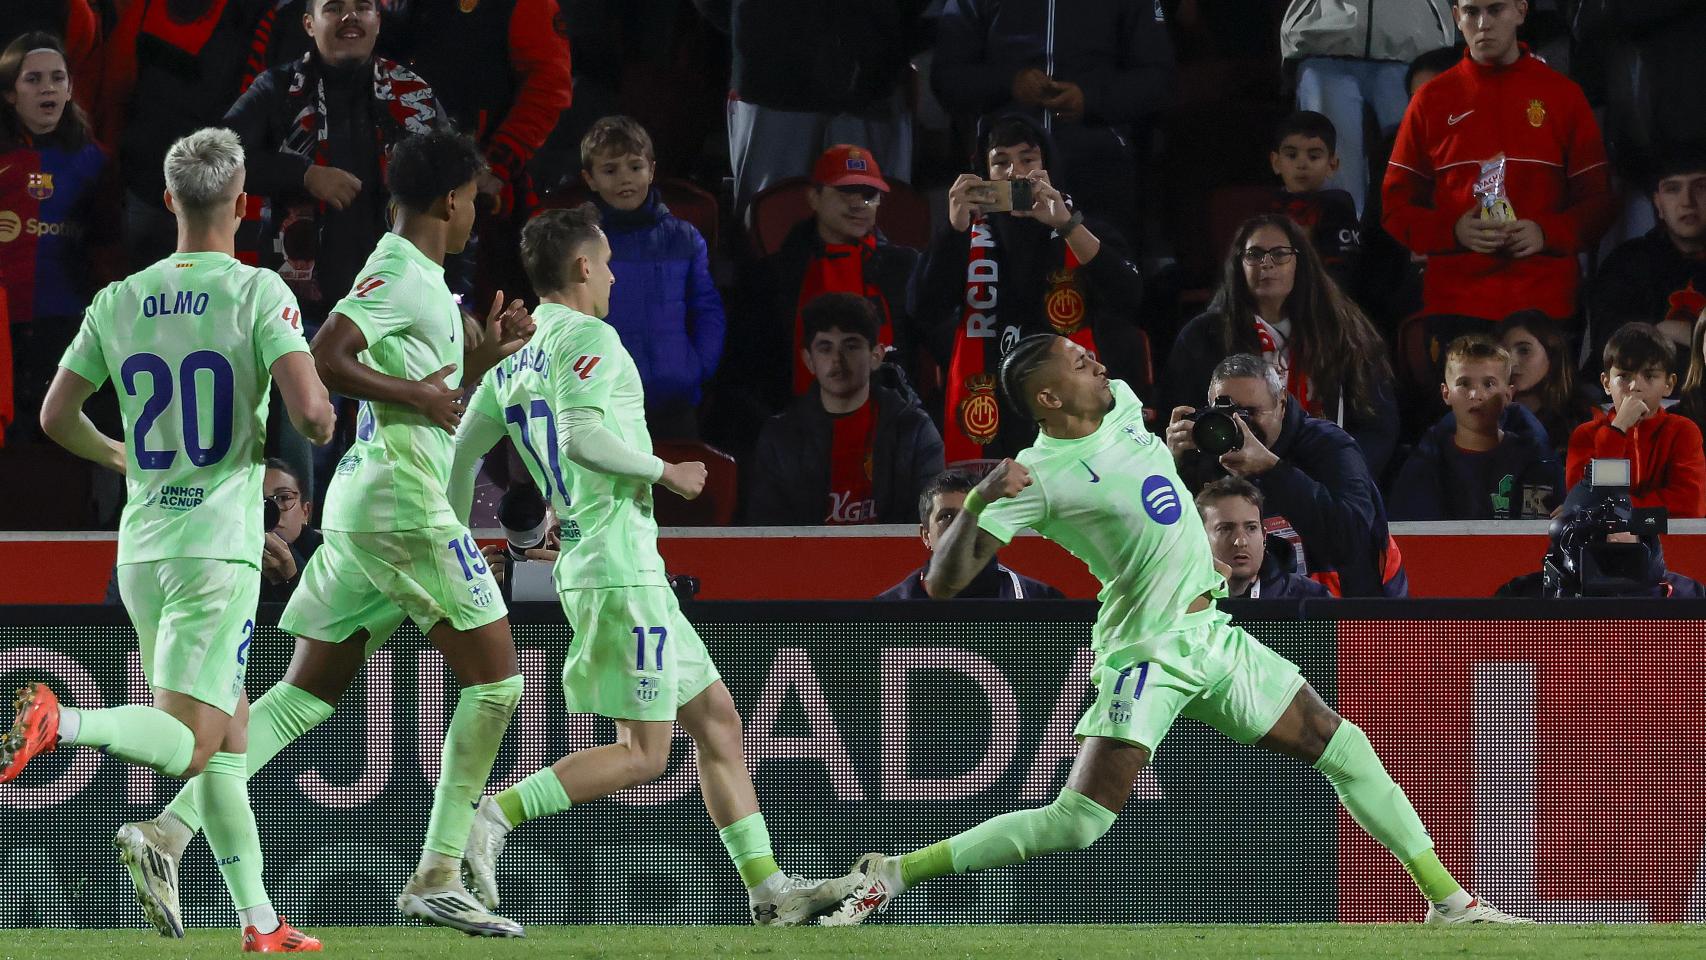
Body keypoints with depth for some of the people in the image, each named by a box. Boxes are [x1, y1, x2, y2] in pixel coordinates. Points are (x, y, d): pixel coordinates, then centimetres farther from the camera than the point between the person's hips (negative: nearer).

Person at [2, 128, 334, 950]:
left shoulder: (118, 302, 6)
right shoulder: (258, 294, -9)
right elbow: (309, 410, -19)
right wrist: (320, 424, 6)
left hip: (141, 546, 6)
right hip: (218, 544, -6)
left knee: (229, 740, 15)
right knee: (189, 749, -9)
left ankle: (259, 921, 14)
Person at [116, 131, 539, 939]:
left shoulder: (416, 276, 20)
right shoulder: (400, 272, -11)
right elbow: (323, 359, -23)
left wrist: (488, 351, 14)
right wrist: (410, 392, -19)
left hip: (360, 505, 10)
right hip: (405, 501, -10)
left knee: (305, 696, 5)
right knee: (495, 679, -2)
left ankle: (171, 829, -7)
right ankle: (438, 878, -3)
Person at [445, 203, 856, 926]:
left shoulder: (513, 367, 14)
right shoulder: (589, 339, -11)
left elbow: (458, 456, 15)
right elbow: (581, 437, -25)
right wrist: (664, 472, -12)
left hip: (583, 563, 10)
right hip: (621, 565, -10)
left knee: (716, 719, 12)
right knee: (642, 754, -8)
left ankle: (767, 887, 12)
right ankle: (495, 817, -15)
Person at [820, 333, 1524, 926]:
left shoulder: (1122, 405, 4)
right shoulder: (1039, 478, -18)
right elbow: (943, 581, -23)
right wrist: (978, 502, -38)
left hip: (1214, 631, 7)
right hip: (1145, 652, -7)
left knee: (1345, 750, 7)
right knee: (1076, 823, -17)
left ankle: (1447, 900, 16)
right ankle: (891, 875, -7)